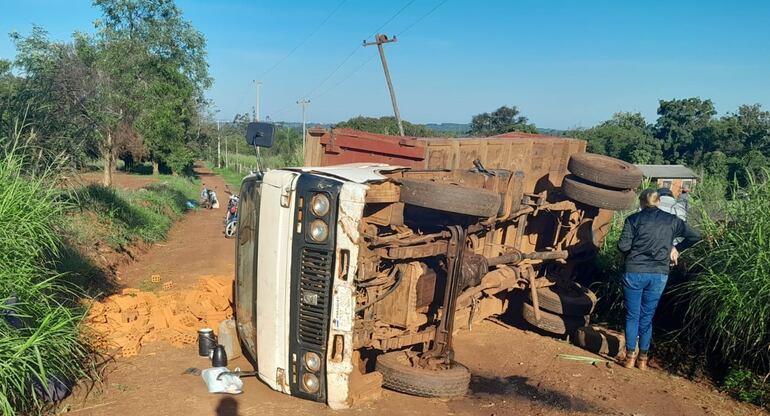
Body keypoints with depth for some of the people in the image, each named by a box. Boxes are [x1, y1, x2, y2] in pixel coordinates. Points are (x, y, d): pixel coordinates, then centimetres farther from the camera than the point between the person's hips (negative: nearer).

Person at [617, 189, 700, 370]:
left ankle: (630, 357, 14)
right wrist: (676, 248, 19)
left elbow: (623, 245, -9)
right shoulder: (671, 220, 7)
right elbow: (695, 236, 10)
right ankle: (643, 358, 19)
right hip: (659, 275, 2)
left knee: (632, 316, 10)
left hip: (635, 272, -2)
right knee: (647, 317, 13)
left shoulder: (634, 219, -1)